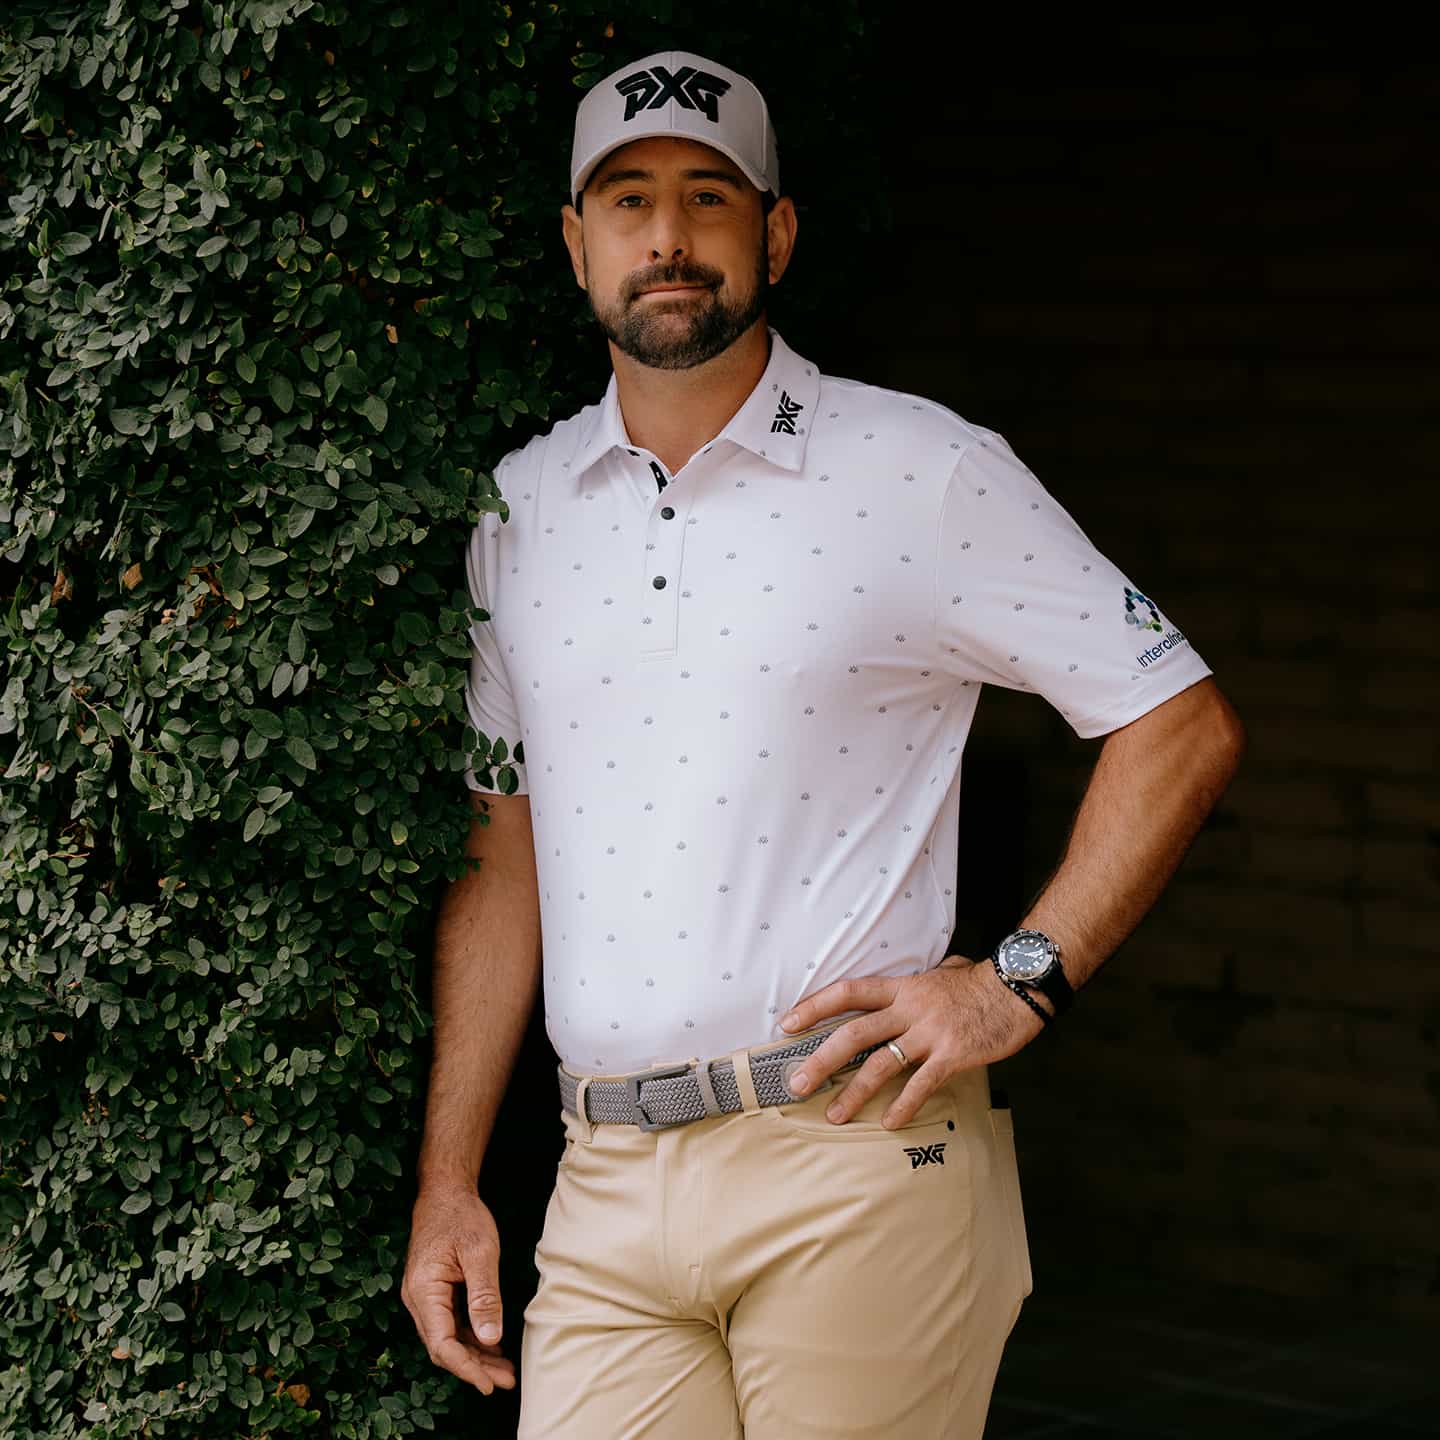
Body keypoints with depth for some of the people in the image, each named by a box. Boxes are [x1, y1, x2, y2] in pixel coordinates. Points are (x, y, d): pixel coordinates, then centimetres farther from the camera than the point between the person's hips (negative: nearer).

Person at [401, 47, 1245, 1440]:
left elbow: (1184, 725, 0)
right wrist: (448, 1180, 12)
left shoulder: (921, 471, -1)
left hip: (856, 1168, -3)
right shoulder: (518, 511, 13)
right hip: (605, 1191, 4)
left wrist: (1021, 978, -8)